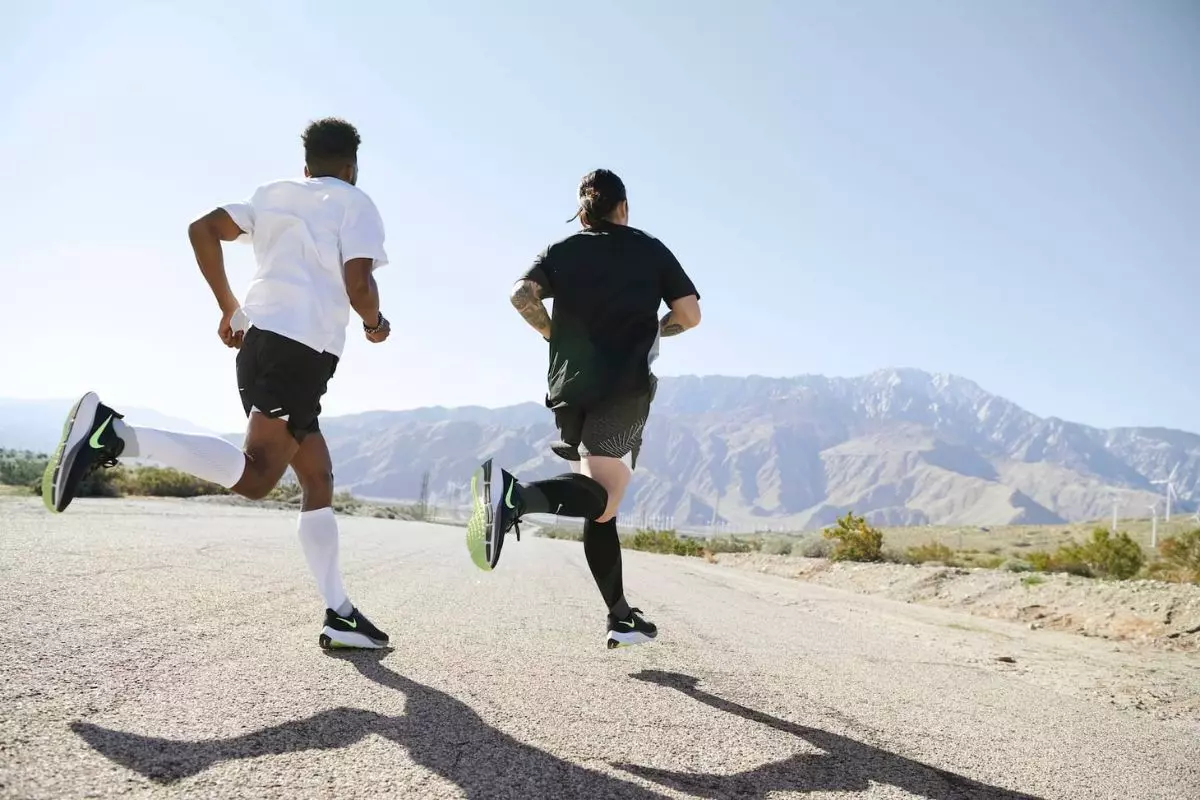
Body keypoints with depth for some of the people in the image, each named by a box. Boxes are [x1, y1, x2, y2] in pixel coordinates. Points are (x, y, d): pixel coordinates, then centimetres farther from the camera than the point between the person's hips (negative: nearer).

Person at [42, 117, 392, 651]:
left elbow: (202, 229, 14)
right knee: (254, 476, -17)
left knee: (319, 481, 10)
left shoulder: (273, 194, 23)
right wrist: (375, 325, 12)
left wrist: (230, 309, 19)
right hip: (302, 351, -8)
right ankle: (114, 435, -28)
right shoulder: (354, 202, 4)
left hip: (261, 341, 8)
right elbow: (358, 286, -9)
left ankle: (339, 615, 10)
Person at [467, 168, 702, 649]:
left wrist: (554, 334, 12)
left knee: (600, 505, 12)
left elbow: (522, 295, -3)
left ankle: (621, 618, 15)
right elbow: (689, 315, 6)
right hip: (625, 386, -4)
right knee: (602, 501, -15)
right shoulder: (651, 250, 12)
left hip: (568, 386, 4)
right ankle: (515, 494, -43)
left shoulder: (562, 251, 14)